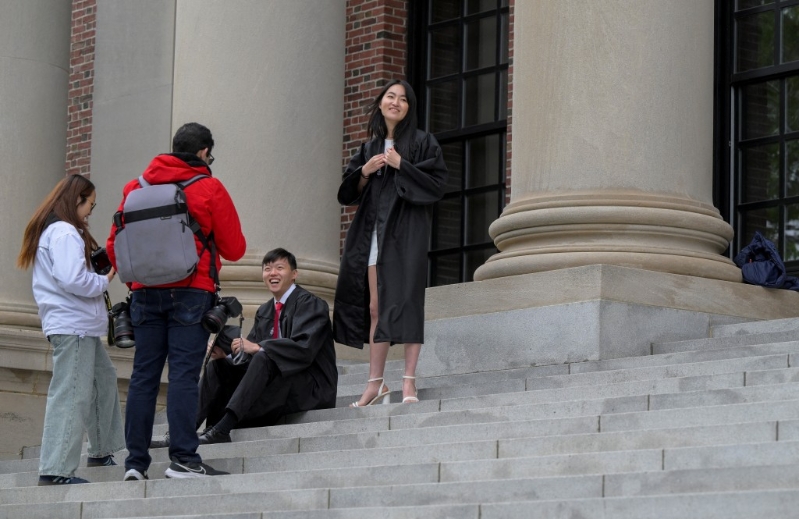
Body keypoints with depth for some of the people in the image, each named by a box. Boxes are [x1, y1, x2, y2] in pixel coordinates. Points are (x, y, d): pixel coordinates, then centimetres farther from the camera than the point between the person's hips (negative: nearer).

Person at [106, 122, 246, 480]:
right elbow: (234, 249, 0)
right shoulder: (209, 189, -2)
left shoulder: (136, 188, 10)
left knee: (143, 375, 5)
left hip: (145, 293, 4)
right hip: (191, 293, -4)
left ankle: (135, 462, 3)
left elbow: (115, 246, 10)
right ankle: (183, 458, -11)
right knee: (184, 374, -7)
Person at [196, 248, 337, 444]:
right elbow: (247, 352, 10)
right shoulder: (264, 311, 15)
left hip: (312, 388, -8)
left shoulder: (310, 304, -8)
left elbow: (304, 348, -23)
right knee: (217, 366, -3)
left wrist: (257, 347, -26)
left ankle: (223, 428, -42)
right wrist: (224, 354, -12)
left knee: (263, 358, -33)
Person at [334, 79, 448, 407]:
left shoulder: (422, 143, 4)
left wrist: (401, 165, -13)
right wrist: (365, 172, -3)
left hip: (406, 230, -5)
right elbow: (348, 193, 16)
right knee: (375, 309, 3)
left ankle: (409, 380, -11)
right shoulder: (369, 148, 18)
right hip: (373, 230, 5)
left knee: (405, 301, -12)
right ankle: (376, 383, 6)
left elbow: (437, 183, -6)